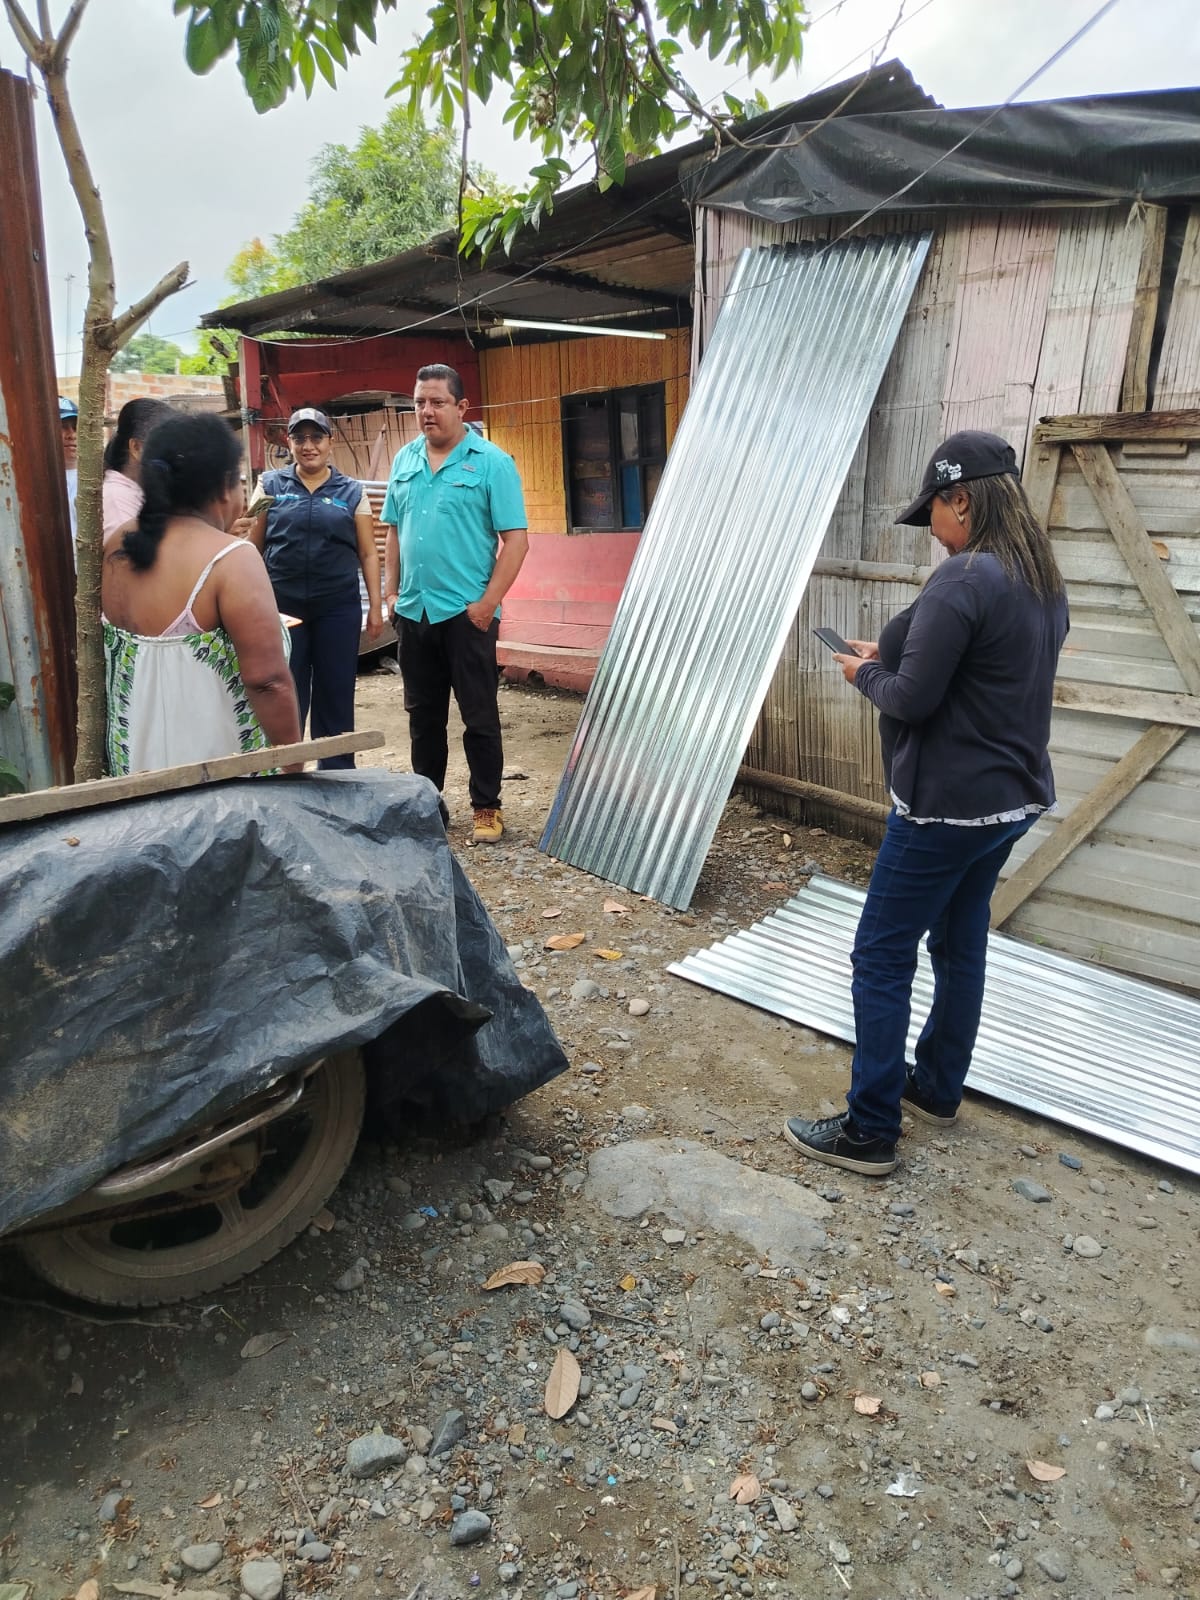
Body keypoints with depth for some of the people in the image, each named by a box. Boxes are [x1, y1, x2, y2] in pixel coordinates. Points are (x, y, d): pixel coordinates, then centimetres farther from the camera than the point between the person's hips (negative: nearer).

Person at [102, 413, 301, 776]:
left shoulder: (116, 551, 4)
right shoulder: (231, 559, -19)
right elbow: (267, 681, -23)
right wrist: (293, 770, -12)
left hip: (136, 761, 8)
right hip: (221, 768, -7)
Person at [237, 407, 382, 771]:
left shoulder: (352, 492, 6)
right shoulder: (271, 485, 7)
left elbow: (368, 553, 6)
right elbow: (253, 545, 9)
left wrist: (376, 606, -1)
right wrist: (242, 532, -13)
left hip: (338, 608, 0)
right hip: (282, 607, 0)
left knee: (335, 696, 6)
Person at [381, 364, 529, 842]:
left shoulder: (492, 462, -6)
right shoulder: (405, 461, 11)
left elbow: (515, 538, -10)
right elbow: (394, 531, 17)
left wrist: (489, 601, -15)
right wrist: (391, 590, 8)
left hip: (467, 613, -5)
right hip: (413, 611, 6)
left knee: (479, 715, 1)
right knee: (422, 714, 14)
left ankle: (487, 807, 12)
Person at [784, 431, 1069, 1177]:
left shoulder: (963, 581, -21)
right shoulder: (1045, 581, 8)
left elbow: (912, 700, -21)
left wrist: (868, 673, -1)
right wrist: (897, 654, 9)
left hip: (948, 805, -10)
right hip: (1012, 798, 10)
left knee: (882, 957, -1)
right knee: (961, 943, 20)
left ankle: (870, 1132, 7)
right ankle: (938, 1088, 35)